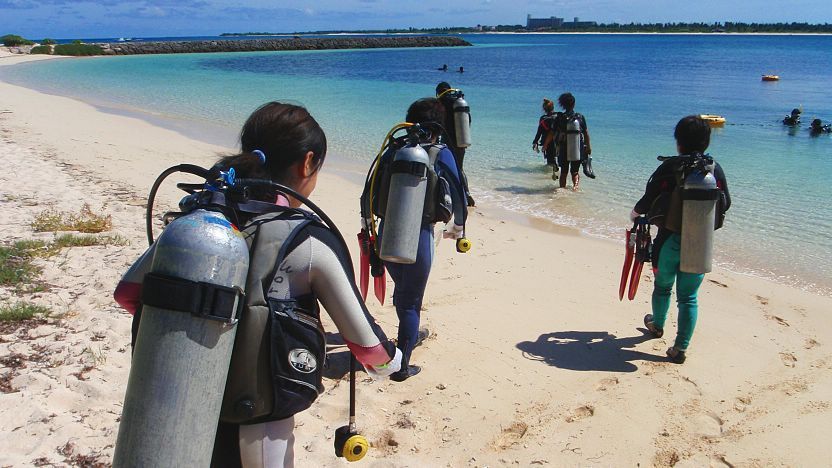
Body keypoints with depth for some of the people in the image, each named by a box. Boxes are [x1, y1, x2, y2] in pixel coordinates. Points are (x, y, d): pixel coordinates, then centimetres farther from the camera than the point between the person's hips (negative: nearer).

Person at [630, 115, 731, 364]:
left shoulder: (671, 166, -11)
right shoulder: (715, 169, -1)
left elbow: (649, 199, -9)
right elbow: (725, 204, 9)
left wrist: (635, 213, 13)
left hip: (670, 240, -2)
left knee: (662, 286, 22)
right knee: (688, 297, 9)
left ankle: (657, 325, 45)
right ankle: (680, 348, 10)